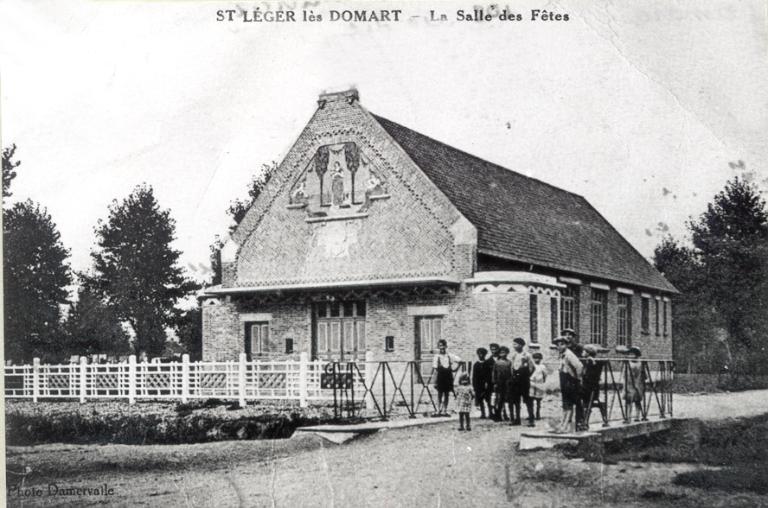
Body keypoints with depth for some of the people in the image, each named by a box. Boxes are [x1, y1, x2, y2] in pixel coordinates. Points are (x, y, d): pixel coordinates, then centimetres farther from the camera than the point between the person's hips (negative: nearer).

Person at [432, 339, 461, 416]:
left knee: (446, 395, 6)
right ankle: (439, 410, 4)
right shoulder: (437, 357, -4)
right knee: (440, 394, 1)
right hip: (440, 377, -3)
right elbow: (435, 370, -7)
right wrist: (435, 381, -11)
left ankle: (445, 411, 11)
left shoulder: (450, 356, 4)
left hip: (448, 377, 3)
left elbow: (459, 360, 12)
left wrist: (455, 368, 4)